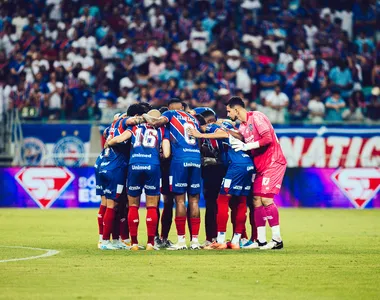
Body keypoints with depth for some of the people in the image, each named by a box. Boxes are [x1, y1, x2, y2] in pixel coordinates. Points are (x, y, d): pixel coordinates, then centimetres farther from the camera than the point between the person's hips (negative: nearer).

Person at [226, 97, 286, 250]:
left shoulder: (256, 117, -12)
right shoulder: (242, 127, 16)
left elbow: (268, 139, -21)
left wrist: (246, 146, -21)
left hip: (273, 162, -9)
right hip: (261, 166, 9)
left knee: (266, 199, -14)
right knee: (256, 200, 3)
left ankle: (277, 239, -11)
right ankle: (261, 240, 4)